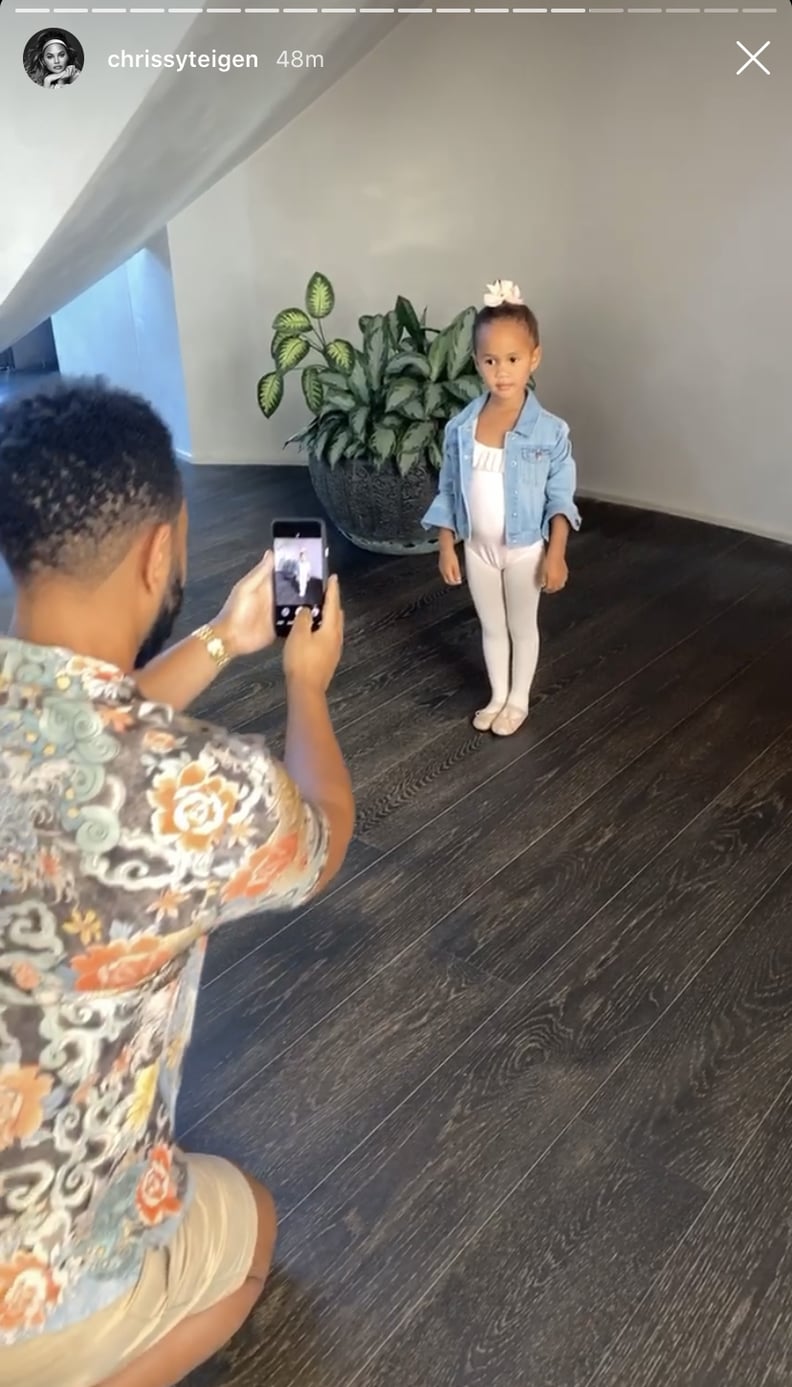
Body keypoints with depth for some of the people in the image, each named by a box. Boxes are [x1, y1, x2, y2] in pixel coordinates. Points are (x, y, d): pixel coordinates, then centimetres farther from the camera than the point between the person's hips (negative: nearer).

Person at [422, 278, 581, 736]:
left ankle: (519, 700, 35)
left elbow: (561, 498, -10)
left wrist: (557, 553, -13)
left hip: (525, 549, -3)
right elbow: (448, 492, 0)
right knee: (491, 628, 20)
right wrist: (447, 547, -1)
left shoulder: (550, 431, -16)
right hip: (478, 548, 3)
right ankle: (498, 697, 40)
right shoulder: (460, 427, -9)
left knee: (523, 627, 16)